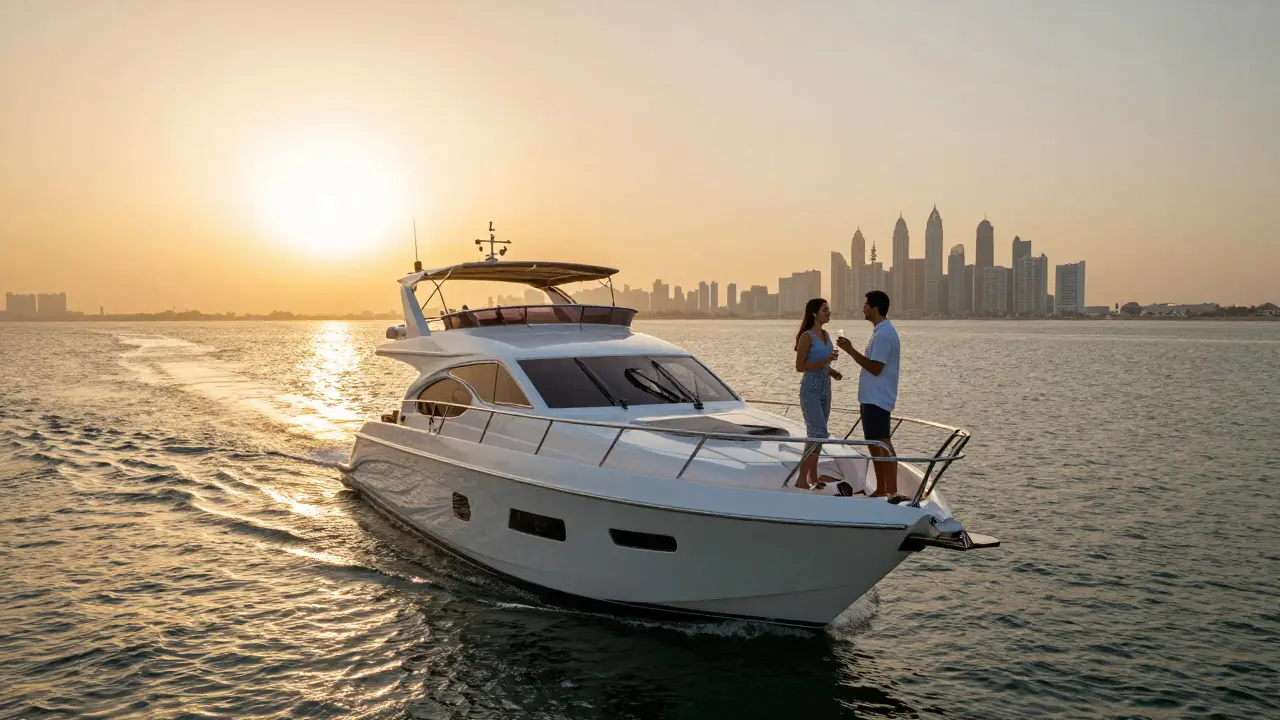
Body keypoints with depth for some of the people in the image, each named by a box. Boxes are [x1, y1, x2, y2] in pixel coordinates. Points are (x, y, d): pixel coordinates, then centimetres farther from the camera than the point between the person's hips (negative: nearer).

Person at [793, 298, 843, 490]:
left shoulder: (825, 335, 11)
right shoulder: (807, 336, -12)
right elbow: (800, 366, -14)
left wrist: (831, 370, 1)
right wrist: (825, 361, -22)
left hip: (825, 388, 8)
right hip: (811, 389, -8)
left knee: (816, 434, 12)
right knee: (819, 434, -12)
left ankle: (813, 476, 20)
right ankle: (801, 479, -7)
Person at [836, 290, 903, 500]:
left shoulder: (883, 334, -17)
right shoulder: (881, 331, 15)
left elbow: (875, 368, -21)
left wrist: (851, 350, -18)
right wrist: (851, 350, 15)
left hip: (877, 399, -11)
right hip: (871, 398, 11)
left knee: (883, 445, -9)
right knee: (875, 445, 14)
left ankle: (892, 493, -8)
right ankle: (881, 490, 21)